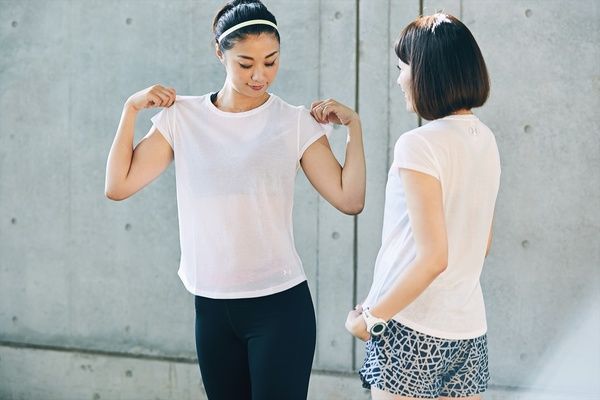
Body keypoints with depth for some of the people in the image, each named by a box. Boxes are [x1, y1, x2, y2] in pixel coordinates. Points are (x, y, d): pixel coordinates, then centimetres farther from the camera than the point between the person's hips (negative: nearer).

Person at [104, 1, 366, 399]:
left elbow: (350, 200, -6)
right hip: (211, 306, 3)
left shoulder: (297, 123, -2)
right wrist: (131, 109, -3)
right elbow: (118, 186, 2)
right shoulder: (182, 116, 2)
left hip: (280, 304, -3)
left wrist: (354, 125, -10)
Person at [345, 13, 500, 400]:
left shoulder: (418, 146, -16)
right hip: (470, 331, 7)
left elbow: (432, 259, -20)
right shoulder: (486, 139, 7)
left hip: (411, 334, -7)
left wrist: (370, 318, -11)